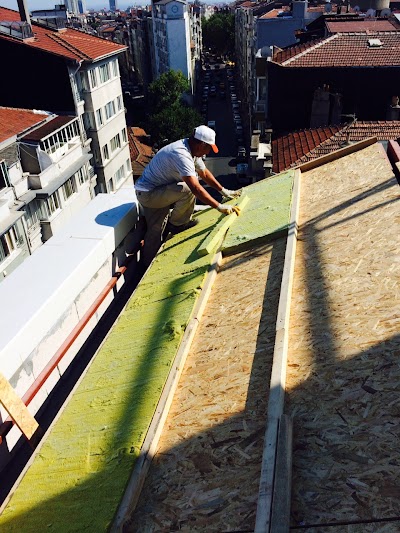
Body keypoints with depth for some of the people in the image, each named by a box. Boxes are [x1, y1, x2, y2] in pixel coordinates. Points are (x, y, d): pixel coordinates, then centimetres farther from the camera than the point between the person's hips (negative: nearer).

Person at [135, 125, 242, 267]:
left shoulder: (191, 149, 1)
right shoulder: (181, 154, -29)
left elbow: (204, 173, 15)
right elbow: (196, 188, -36)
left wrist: (224, 191, 14)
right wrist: (219, 206, -33)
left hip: (157, 192, 10)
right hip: (148, 193, -10)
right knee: (188, 190, -25)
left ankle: (149, 263, 20)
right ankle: (176, 224, -3)